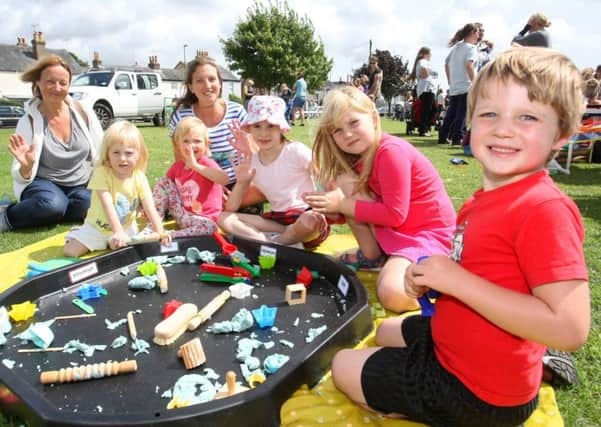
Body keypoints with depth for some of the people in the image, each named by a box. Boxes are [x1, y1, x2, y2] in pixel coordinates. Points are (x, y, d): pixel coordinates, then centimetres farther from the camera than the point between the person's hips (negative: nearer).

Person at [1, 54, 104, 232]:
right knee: (52, 204, -37)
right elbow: (22, 178, -12)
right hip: (44, 184, -3)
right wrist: (27, 167, -36)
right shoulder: (29, 121, -10)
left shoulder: (83, 113, -5)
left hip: (81, 185, 3)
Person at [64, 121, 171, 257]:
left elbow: (150, 207, -19)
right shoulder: (102, 173, -24)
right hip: (98, 227, -2)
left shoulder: (139, 177, -16)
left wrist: (160, 232, -31)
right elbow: (108, 205, -32)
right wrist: (118, 232, -41)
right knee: (70, 251, -11)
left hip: (127, 227, 3)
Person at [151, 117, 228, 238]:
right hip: (183, 215, 6)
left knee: (209, 227, -39)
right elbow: (162, 187, 12)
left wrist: (195, 165, -43)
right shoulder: (177, 166, 2)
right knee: (163, 182, -3)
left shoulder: (207, 163, -17)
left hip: (205, 218, -6)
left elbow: (224, 179, -39)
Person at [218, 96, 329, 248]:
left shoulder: (296, 150, -9)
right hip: (277, 220, 5)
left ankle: (270, 243, -12)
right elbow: (230, 210, 1)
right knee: (224, 218, -11)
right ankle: (289, 239, -21)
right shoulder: (251, 162, 3)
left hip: (307, 215, -4)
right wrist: (241, 181, -14)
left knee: (310, 221, -40)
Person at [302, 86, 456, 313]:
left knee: (392, 295, -32)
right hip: (390, 230, 9)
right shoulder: (361, 158, 6)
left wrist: (343, 204, -20)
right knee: (347, 183, -9)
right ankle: (372, 256, 3)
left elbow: (395, 214, -24)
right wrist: (330, 208, -14)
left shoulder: (391, 151, -21)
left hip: (428, 232, -8)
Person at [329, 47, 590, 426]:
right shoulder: (490, 197, 0)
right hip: (453, 344, 8)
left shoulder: (545, 209, -27)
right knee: (387, 332, 34)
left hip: (477, 393, -8)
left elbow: (570, 329, -31)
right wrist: (433, 276, -7)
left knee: (344, 368, 1)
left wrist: (458, 280, -29)